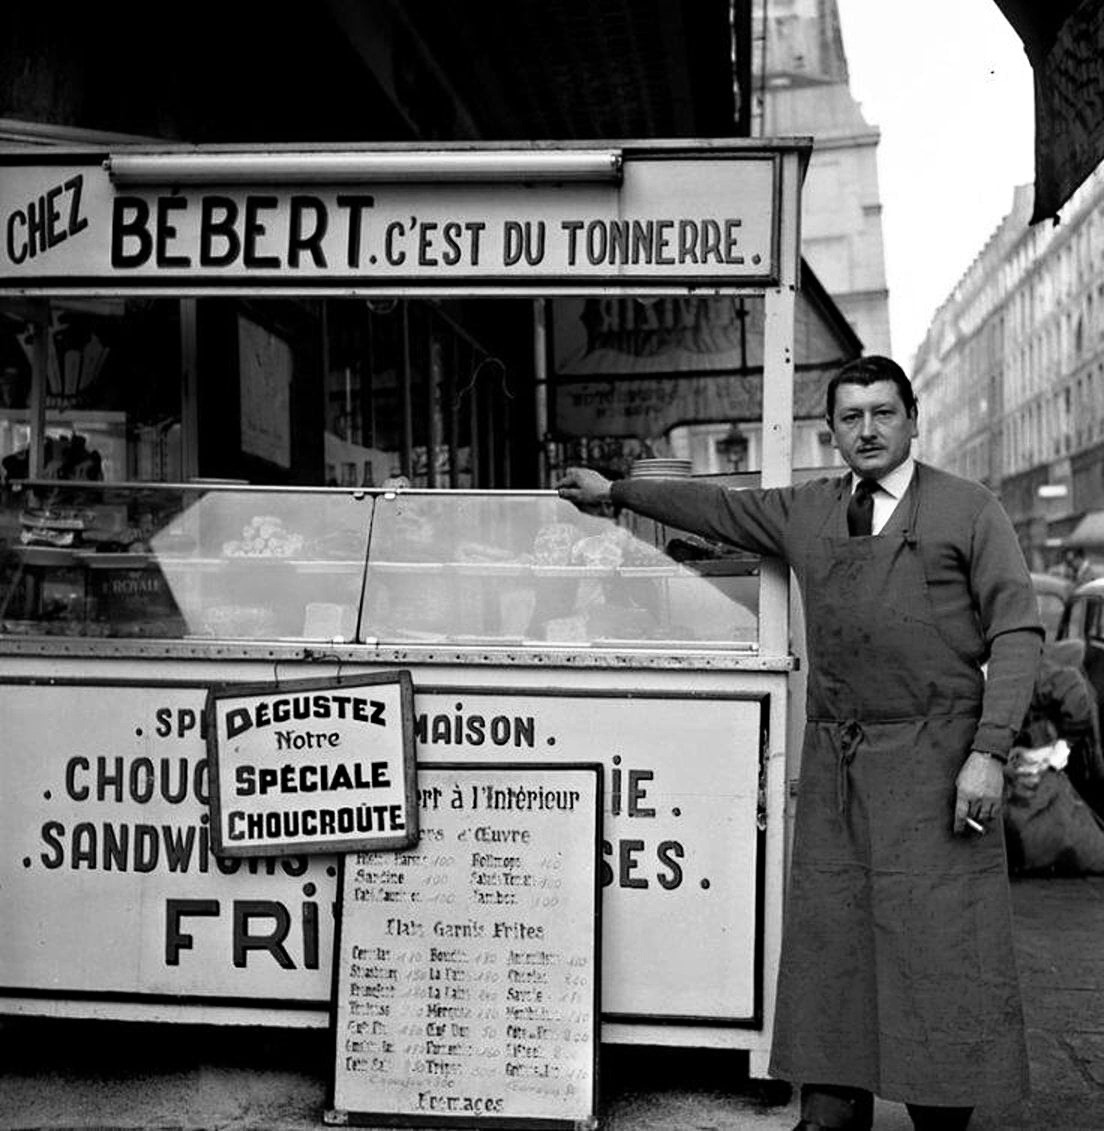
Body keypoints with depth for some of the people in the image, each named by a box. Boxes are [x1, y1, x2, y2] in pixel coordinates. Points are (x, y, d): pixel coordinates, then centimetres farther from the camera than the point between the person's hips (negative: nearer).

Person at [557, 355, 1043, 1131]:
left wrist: (989, 752, -11)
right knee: (828, 947, 4)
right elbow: (718, 507, 28)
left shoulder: (970, 510, 3)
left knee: (937, 951, -4)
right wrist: (614, 492, 33)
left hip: (934, 761, -4)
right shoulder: (807, 512, 15)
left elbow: (1017, 632, -2)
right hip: (833, 761, 4)